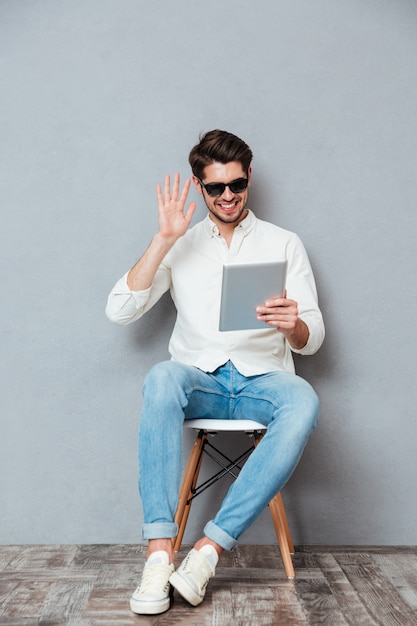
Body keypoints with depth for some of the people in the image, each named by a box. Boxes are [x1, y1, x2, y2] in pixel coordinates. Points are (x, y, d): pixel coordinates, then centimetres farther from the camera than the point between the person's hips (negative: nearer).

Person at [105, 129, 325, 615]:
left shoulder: (283, 244, 11)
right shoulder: (181, 245, 12)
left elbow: (311, 341, 6)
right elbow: (119, 311, -1)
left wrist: (294, 326, -19)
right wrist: (163, 240, -7)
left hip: (262, 378, 0)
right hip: (200, 380, 0)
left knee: (303, 402, -34)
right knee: (162, 378, -34)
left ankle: (211, 546, -31)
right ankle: (159, 551, -33)